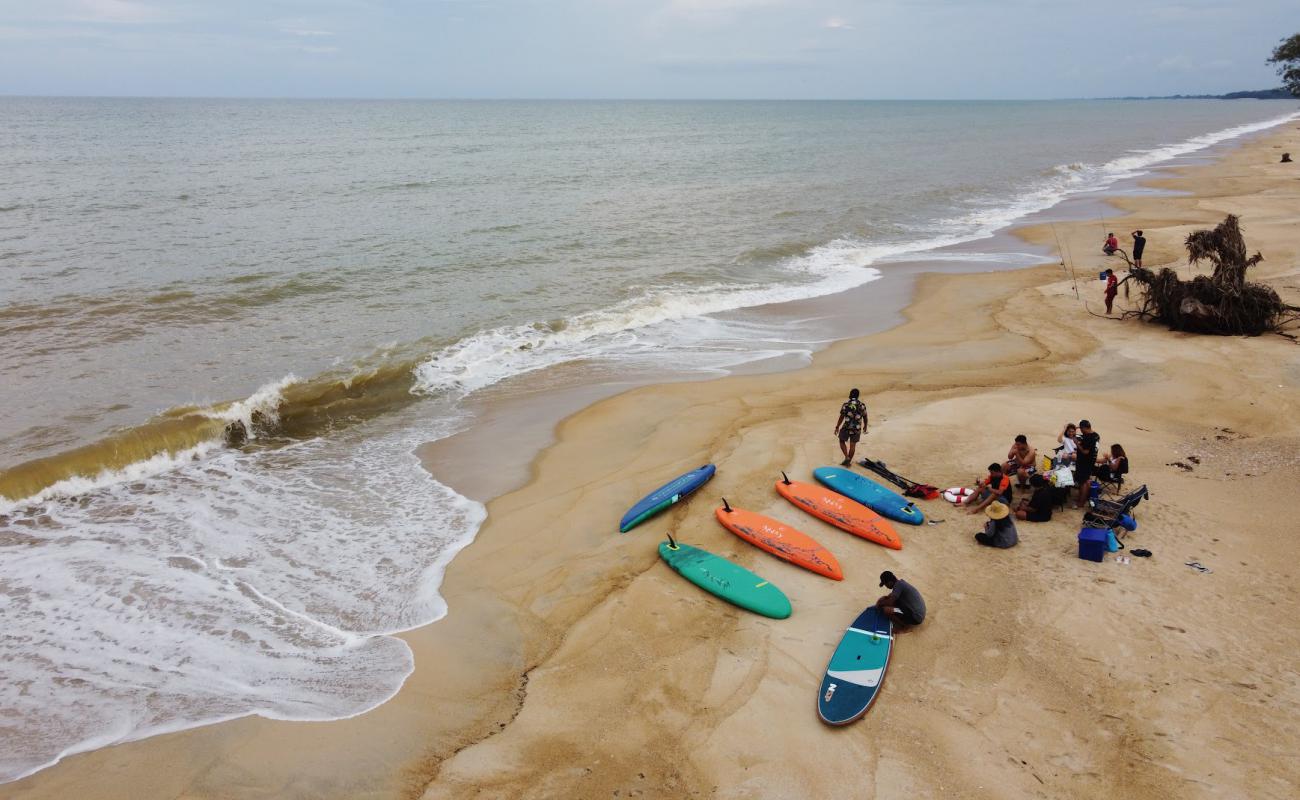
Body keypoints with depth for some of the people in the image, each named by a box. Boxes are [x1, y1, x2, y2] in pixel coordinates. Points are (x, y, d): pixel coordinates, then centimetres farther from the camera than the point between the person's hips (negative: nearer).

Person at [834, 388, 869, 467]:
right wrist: (865, 427, 22)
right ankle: (848, 462, 22)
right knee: (853, 445, 13)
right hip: (857, 428, 3)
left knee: (842, 441, 19)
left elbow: (841, 418, -10)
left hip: (846, 428, -3)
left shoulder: (846, 405, -12)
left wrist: (837, 427, 1)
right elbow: (865, 418, 6)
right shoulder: (862, 405, -2)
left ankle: (847, 457, 6)